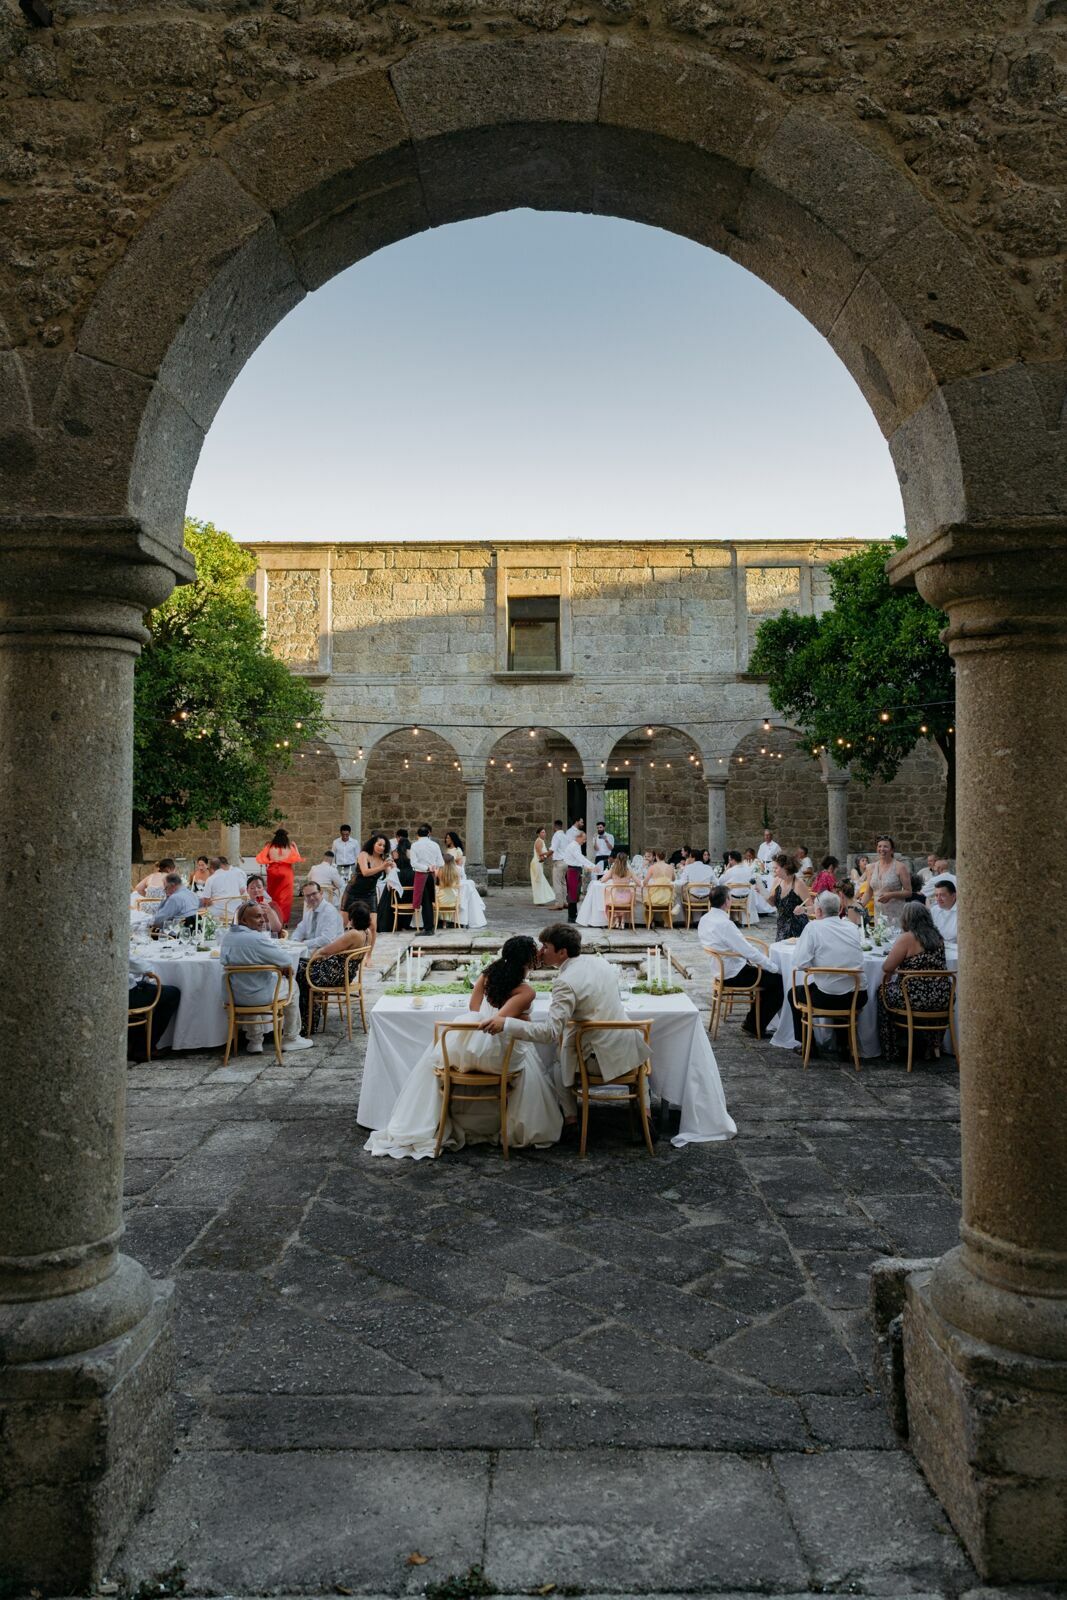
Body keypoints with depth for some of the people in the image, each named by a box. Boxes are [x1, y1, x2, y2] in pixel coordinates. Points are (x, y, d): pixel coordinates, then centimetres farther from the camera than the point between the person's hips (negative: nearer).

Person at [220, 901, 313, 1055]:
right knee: (292, 986, 20)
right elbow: (287, 961, -22)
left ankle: (255, 1041, 39)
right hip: (259, 996, -6)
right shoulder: (257, 939, -26)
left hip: (235, 996, 6)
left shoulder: (227, 936, -3)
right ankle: (290, 1039, 31)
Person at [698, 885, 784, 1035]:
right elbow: (749, 952, -25)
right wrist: (775, 968, -15)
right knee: (779, 980, -3)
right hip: (734, 974, -9)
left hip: (721, 970, 9)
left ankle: (752, 1019, 27)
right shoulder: (725, 924, -27)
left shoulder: (704, 919, 1)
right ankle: (753, 1026, 6)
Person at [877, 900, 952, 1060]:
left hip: (915, 998, -6)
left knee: (883, 992, 21)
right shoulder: (938, 937, 7)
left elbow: (886, 967, -13)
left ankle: (890, 1049, 28)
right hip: (941, 1000, 6)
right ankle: (930, 1046, 40)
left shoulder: (907, 938, -13)